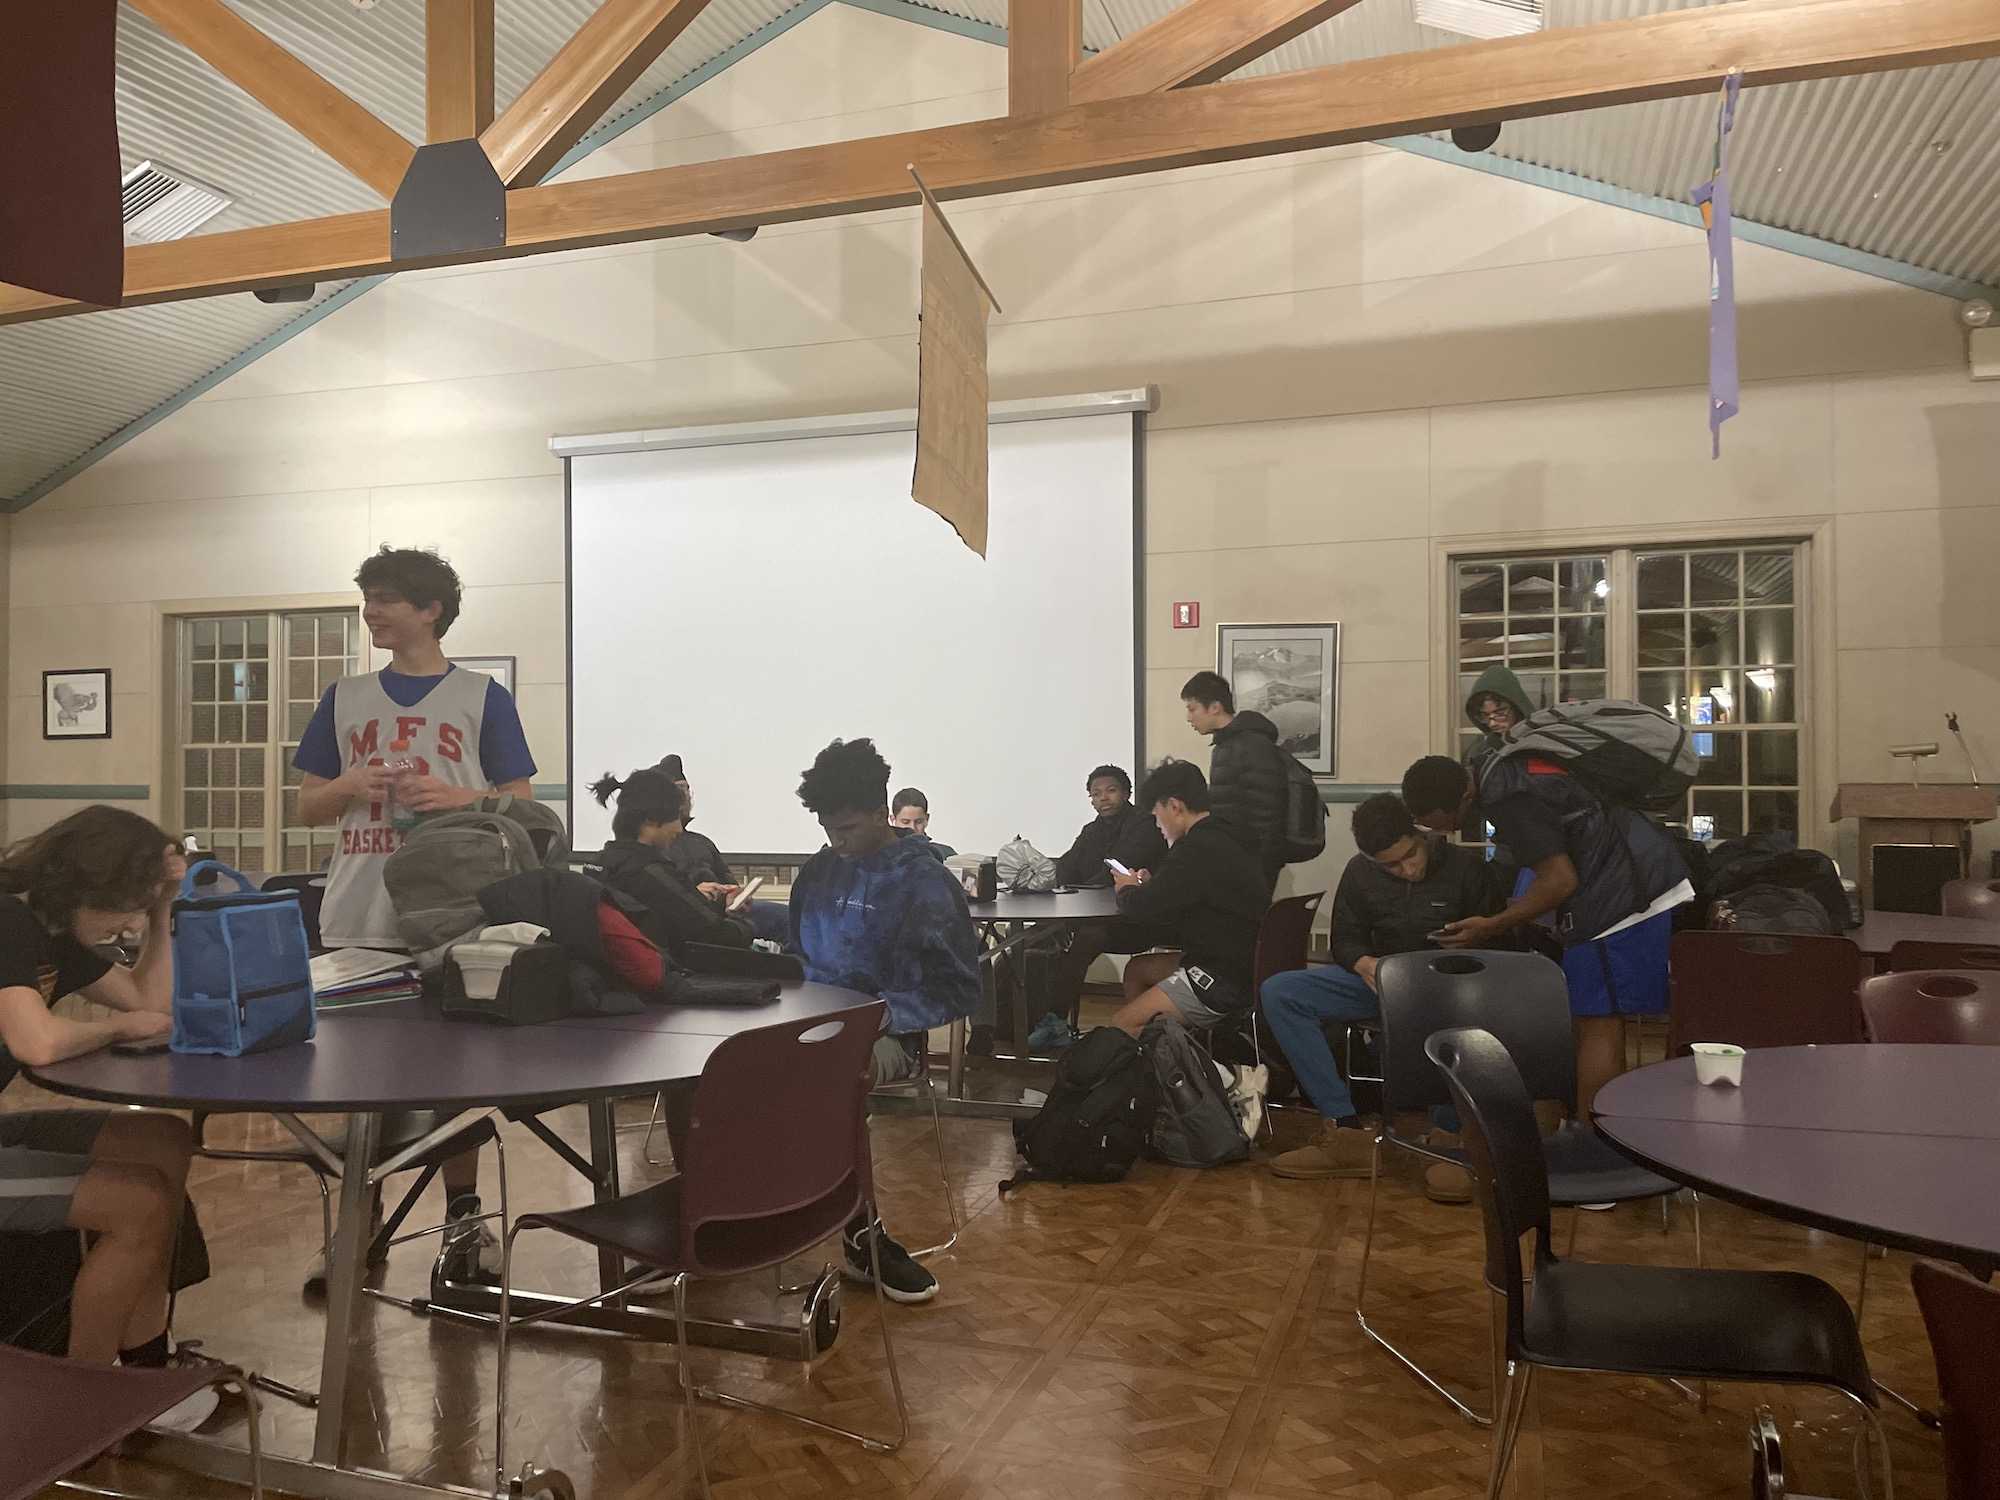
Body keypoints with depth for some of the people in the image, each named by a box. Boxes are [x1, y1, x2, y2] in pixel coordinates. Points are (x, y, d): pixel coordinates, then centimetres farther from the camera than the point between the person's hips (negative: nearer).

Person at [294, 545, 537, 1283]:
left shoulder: (482, 697, 2)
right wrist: (350, 787, -7)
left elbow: (520, 805, 2)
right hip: (358, 918, 3)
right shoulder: (344, 698, 11)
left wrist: (456, 797, -16)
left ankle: (463, 1222, 18)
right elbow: (308, 807, 13)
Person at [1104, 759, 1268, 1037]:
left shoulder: (1198, 849, -20)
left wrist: (1127, 891, 4)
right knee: (1137, 969, 22)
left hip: (1224, 982, -11)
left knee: (1121, 1026, -9)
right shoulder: (1223, 840, 12)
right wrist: (1148, 887, 9)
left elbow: (1146, 907, -17)